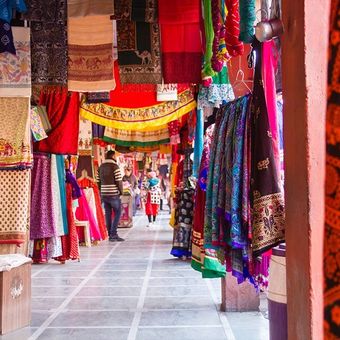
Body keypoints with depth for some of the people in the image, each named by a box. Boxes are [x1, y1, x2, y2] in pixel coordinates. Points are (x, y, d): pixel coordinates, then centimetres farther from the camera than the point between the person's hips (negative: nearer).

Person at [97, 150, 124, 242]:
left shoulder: (101, 167, 12)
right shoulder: (115, 166, -9)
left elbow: (98, 181, 12)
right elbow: (119, 181, -13)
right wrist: (121, 191, 0)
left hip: (104, 195, 6)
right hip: (114, 194, -6)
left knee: (108, 214, 10)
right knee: (117, 213, 2)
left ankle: (110, 234, 14)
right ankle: (113, 234, -5)